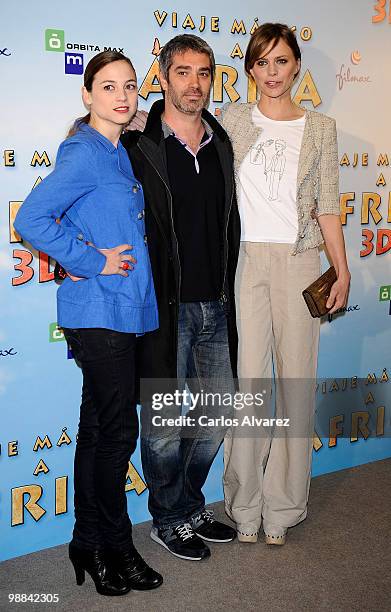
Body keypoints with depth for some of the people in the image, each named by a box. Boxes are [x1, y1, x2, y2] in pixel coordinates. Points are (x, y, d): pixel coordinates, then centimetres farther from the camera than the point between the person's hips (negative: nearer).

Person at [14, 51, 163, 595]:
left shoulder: (119, 154, 15)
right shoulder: (83, 154, -11)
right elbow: (32, 219, -19)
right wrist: (93, 263, -16)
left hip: (122, 310, 9)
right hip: (98, 310, -8)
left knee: (100, 431, 14)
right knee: (117, 431, -2)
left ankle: (90, 545, 26)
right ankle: (115, 546, 16)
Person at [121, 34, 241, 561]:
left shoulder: (222, 145, 10)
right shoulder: (138, 148, -7)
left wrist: (228, 291, 13)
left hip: (215, 306, 6)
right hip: (164, 306, -5)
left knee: (217, 416, 14)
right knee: (165, 423, 5)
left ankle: (190, 506, 35)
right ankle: (171, 519, 26)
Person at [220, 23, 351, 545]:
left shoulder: (320, 129, 10)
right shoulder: (231, 120, 8)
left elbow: (327, 206, 8)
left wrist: (343, 271, 2)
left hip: (298, 261, 1)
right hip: (245, 259, -1)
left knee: (297, 379, 2)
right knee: (247, 379, -4)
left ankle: (282, 507, 16)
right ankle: (245, 507, 11)